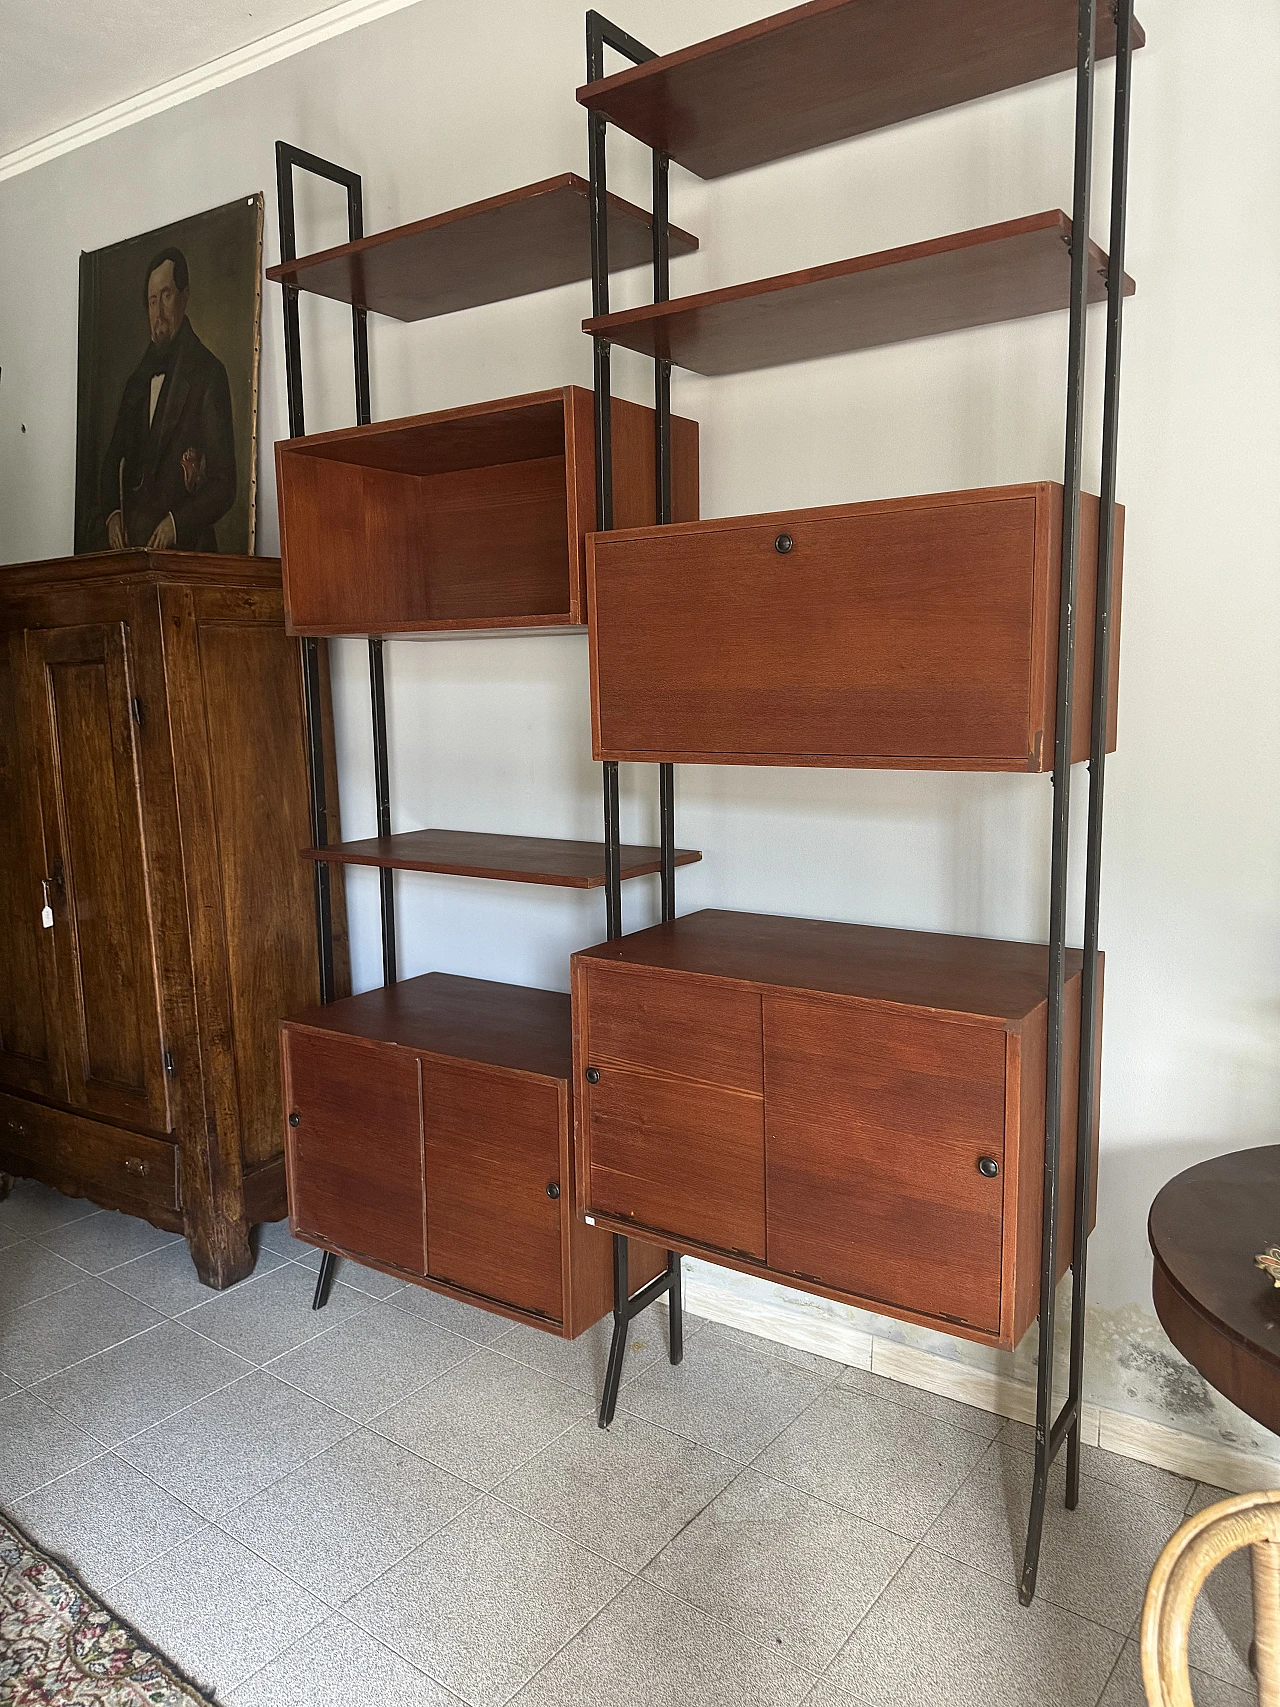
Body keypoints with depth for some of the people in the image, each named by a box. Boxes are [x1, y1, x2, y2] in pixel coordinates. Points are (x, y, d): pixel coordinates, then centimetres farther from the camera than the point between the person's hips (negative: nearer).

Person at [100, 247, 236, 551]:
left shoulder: (208, 374, 0)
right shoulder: (137, 381, 19)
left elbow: (224, 483, -6)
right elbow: (113, 460, 24)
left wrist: (177, 523, -17)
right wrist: (112, 513, 6)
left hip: (184, 548, -4)